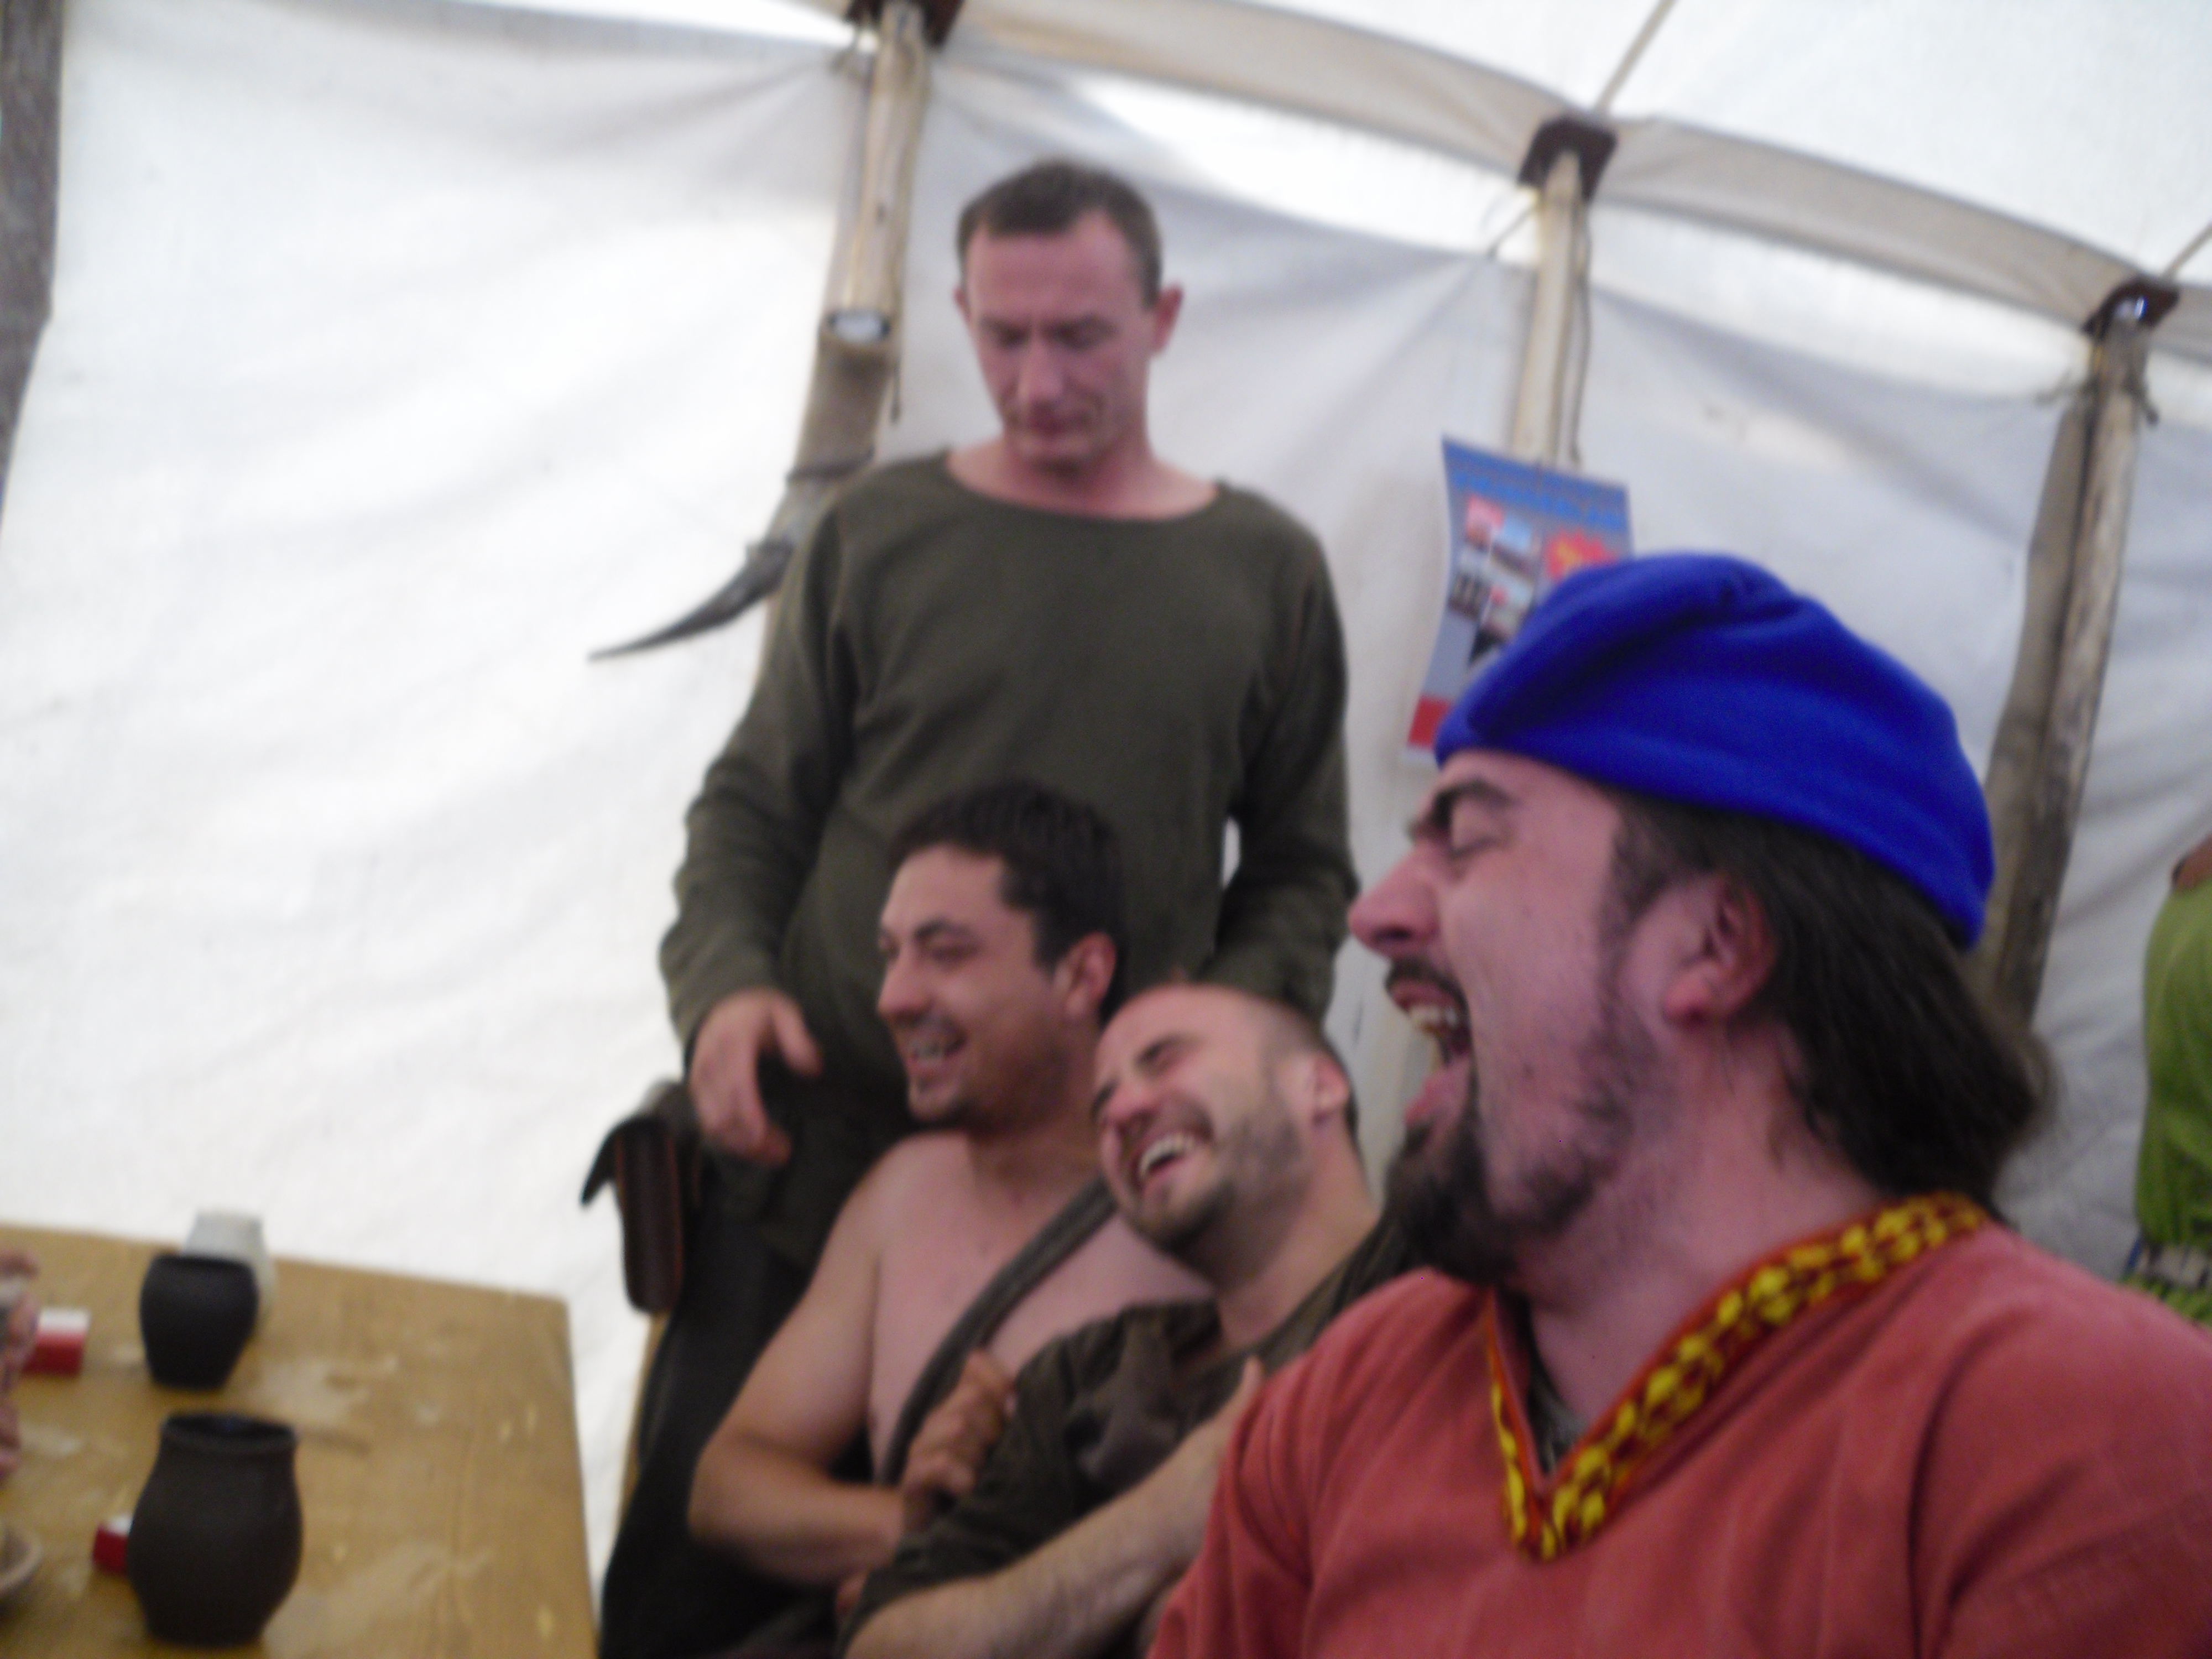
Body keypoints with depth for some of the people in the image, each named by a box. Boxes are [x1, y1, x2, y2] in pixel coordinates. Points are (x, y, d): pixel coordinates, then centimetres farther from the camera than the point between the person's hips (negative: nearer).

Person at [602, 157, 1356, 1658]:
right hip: (814, 1155, 1)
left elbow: (1301, 874, 9)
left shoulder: (1265, 574, 5)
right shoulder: (882, 532, 5)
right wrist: (722, 981, -9)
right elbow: (755, 806, 9)